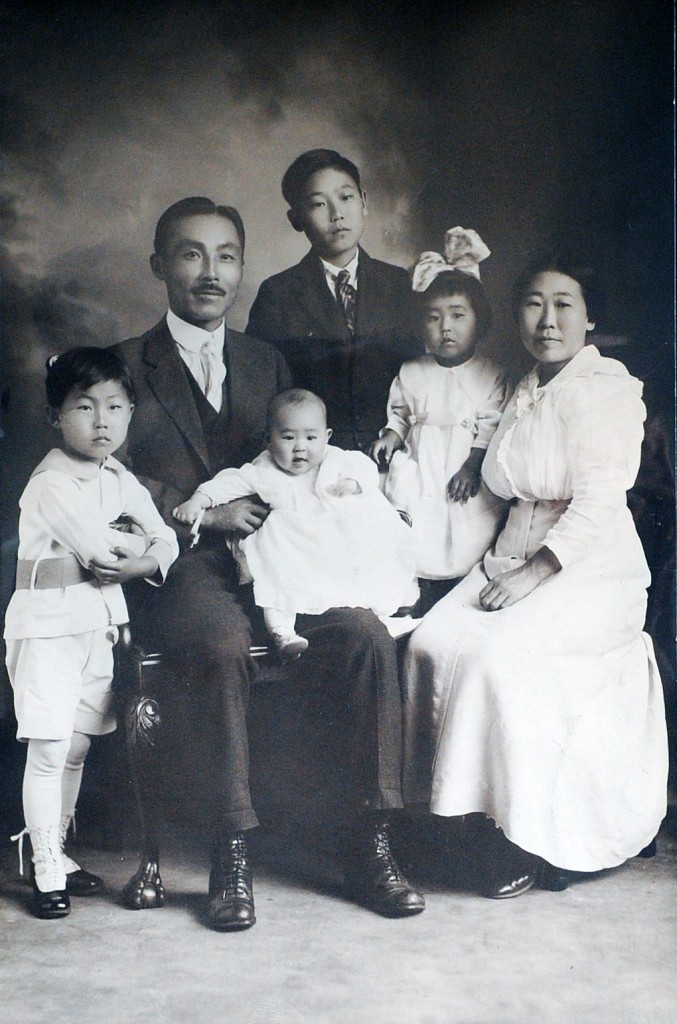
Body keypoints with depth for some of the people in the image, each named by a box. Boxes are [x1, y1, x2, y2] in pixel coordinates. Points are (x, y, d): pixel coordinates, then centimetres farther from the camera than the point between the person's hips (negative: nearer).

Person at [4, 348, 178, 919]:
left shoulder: (121, 480, 11)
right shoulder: (50, 485, -13)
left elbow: (167, 544, 7)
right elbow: (100, 548, -22)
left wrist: (129, 562, -13)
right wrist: (138, 543, -3)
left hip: (99, 624, 7)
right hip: (48, 625, -7)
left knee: (78, 746, 13)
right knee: (49, 749, -6)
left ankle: (56, 850, 26)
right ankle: (47, 871, 5)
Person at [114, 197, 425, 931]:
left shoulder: (267, 363, 22)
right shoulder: (127, 366, 8)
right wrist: (204, 514, -11)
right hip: (183, 564, -4)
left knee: (368, 637, -23)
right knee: (225, 648, -36)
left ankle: (373, 849, -14)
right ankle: (232, 859, -23)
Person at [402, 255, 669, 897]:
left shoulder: (610, 386, -6)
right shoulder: (524, 391, 17)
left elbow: (597, 501, -15)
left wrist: (534, 574, -23)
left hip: (589, 568, -6)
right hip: (514, 558, 6)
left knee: (499, 657, -29)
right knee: (432, 645, -19)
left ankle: (532, 838, -13)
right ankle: (481, 807, -7)